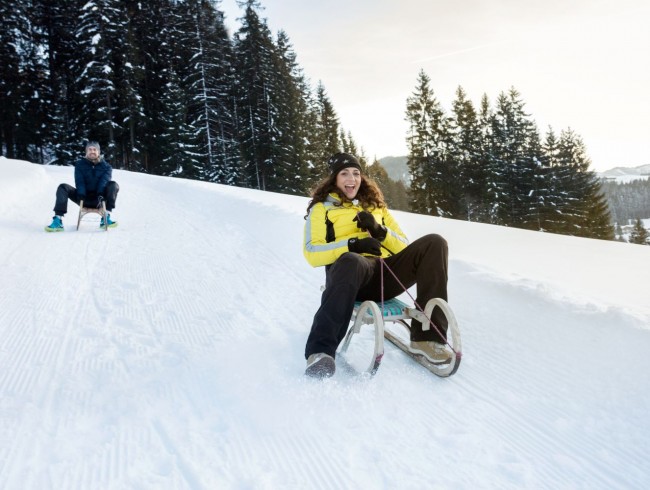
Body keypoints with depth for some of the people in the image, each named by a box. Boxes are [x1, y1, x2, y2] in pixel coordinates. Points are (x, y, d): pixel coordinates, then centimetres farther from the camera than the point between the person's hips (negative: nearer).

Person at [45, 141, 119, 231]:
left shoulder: (106, 166, 5)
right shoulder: (80, 164, 8)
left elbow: (104, 183, -12)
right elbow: (79, 182, -6)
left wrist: (100, 195, -32)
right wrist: (81, 196, -25)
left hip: (98, 199, -1)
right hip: (84, 198, 1)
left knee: (113, 185, -26)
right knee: (63, 187, -20)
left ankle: (106, 218, -33)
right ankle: (58, 221, -31)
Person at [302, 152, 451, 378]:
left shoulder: (375, 204, 29)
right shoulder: (322, 207, 18)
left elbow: (404, 247, 22)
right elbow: (312, 253, 2)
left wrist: (380, 231, 1)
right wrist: (352, 245, -13)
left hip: (386, 273, 4)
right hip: (352, 270, -4)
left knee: (434, 243, -19)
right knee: (352, 261, -41)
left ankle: (427, 336, -25)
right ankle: (320, 352, -48)